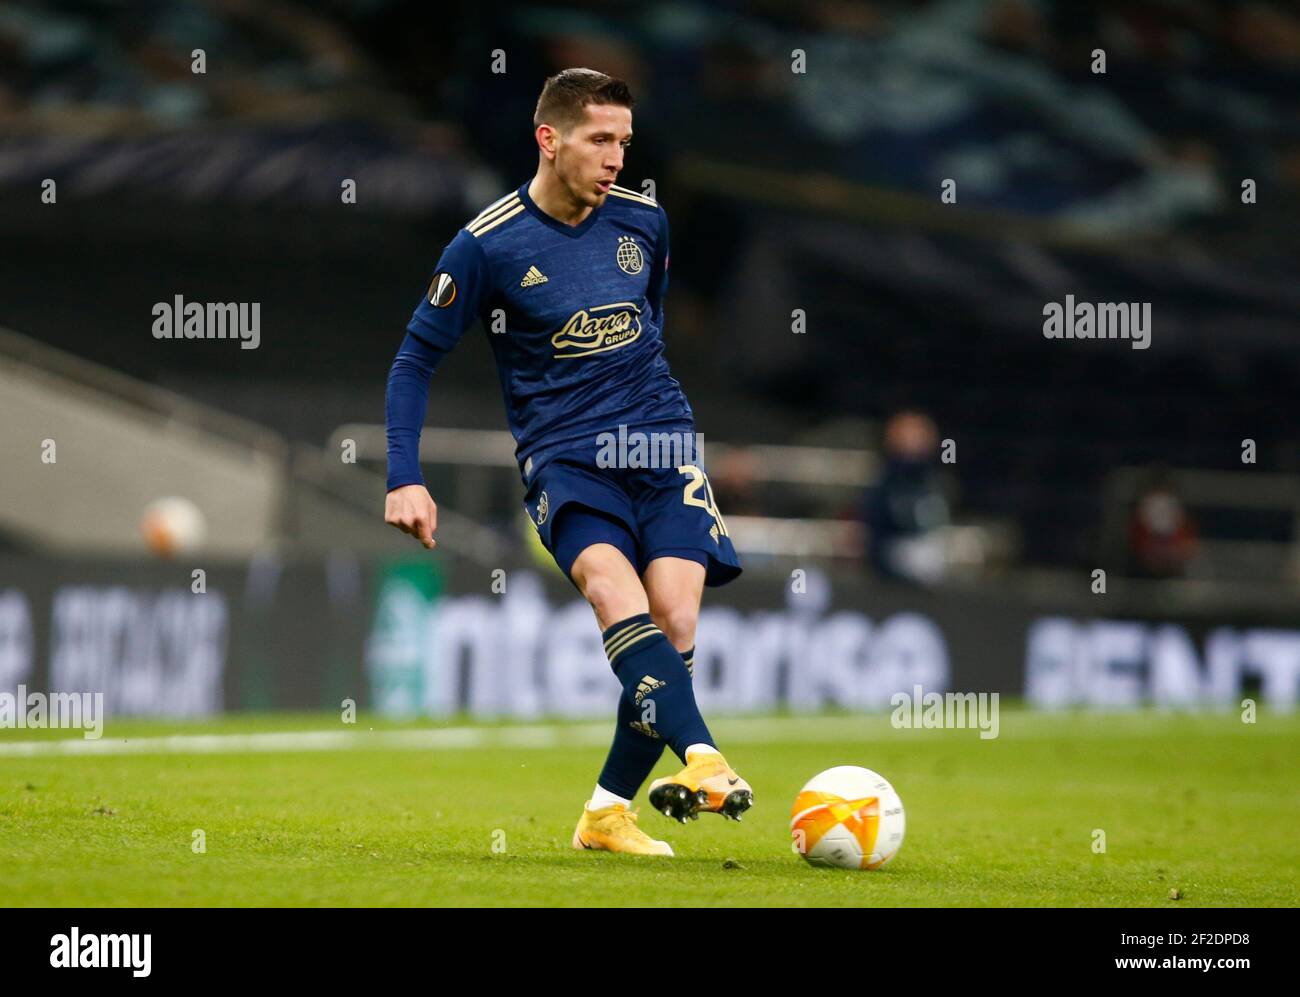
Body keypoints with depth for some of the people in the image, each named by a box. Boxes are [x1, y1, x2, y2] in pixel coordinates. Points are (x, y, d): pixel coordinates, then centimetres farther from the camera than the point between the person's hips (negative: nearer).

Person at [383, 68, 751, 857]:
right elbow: (417, 359, 2)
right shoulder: (488, 245, -6)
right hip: (564, 457, -3)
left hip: (662, 442, 3)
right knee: (616, 592, -30)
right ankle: (704, 761, -45)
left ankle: (609, 812, 1)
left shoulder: (644, 220, 6)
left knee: (674, 622, -14)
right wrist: (405, 479, -5)